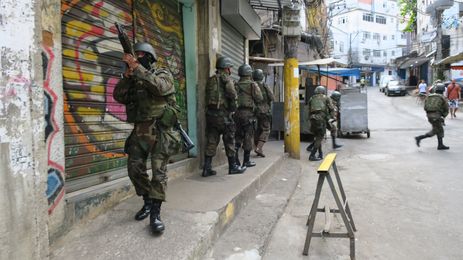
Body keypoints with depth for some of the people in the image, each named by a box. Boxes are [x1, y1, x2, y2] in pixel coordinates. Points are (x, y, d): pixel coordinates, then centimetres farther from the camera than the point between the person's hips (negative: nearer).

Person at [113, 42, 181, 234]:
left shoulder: (163, 74, 2)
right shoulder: (133, 79, 17)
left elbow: (159, 87, -22)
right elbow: (119, 96, 3)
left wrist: (137, 68, -22)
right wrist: (127, 75, -7)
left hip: (160, 130, -5)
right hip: (139, 130, 6)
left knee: (159, 171, -8)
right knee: (135, 169, 4)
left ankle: (155, 213, -3)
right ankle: (148, 202, 24)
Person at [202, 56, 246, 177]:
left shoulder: (211, 79, 15)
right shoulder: (226, 78, -6)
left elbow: (207, 96, 13)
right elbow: (232, 94, -20)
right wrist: (233, 106, -5)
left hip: (210, 113, 6)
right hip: (223, 114, -6)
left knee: (211, 141, 9)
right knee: (229, 141, 6)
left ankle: (207, 168, 9)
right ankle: (233, 167, 16)